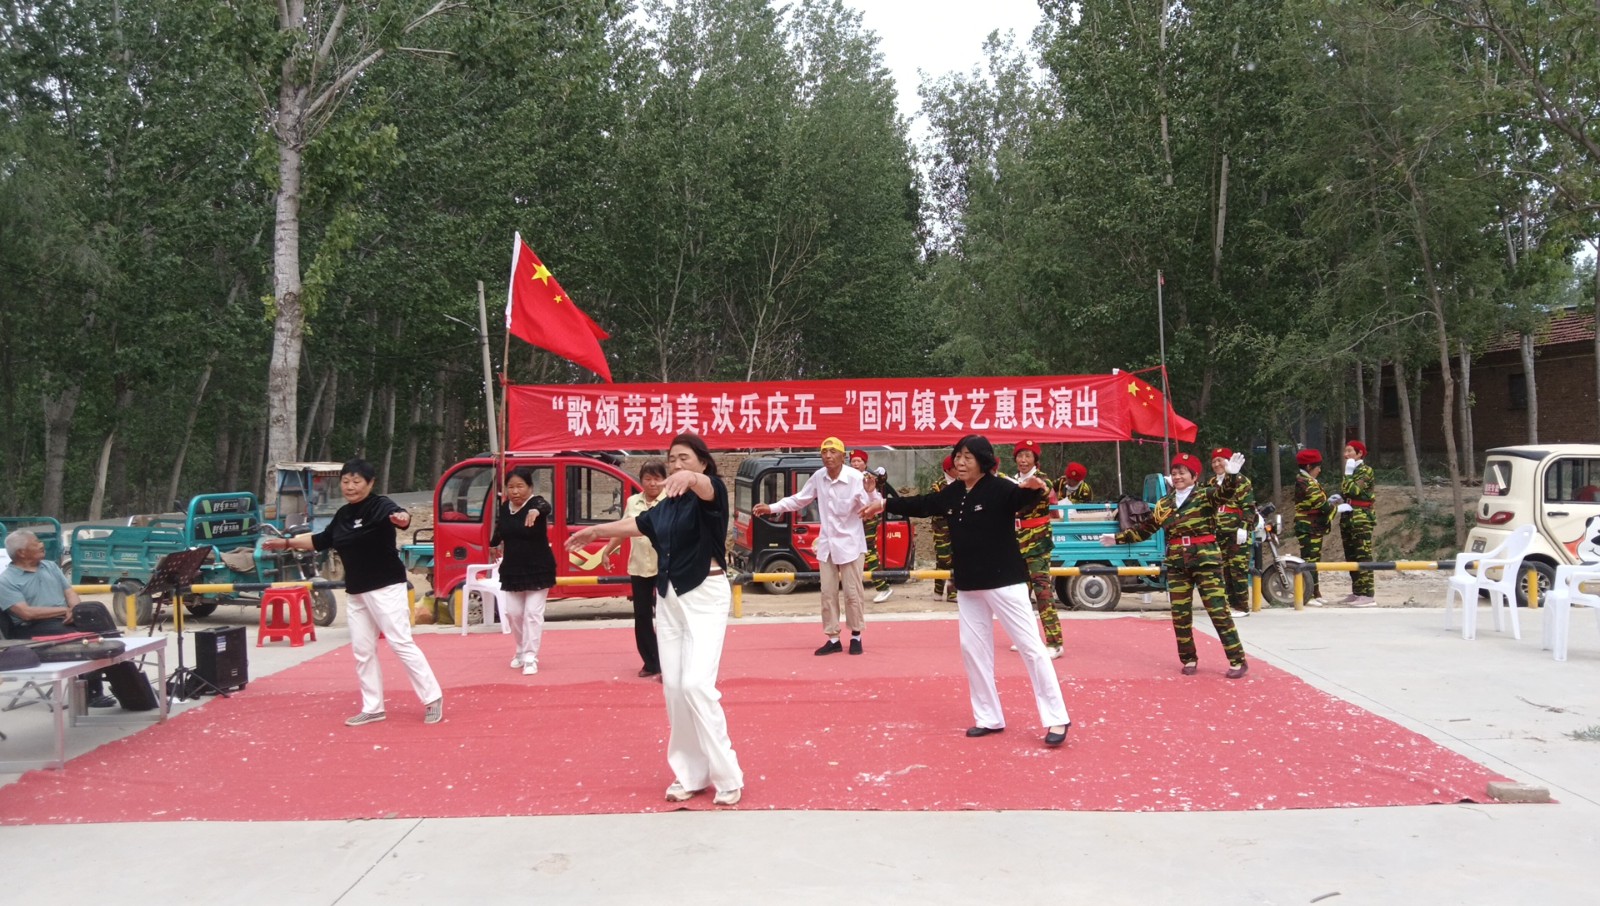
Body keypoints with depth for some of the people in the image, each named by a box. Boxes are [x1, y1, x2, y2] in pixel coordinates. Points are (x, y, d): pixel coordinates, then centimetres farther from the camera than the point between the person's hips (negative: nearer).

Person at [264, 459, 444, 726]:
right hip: (356, 592, 8)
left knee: (401, 643, -10)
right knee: (362, 650, 11)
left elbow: (398, 515, -37)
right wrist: (287, 543, 21)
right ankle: (372, 708, 21)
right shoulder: (343, 514, 10)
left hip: (386, 587, -8)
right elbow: (321, 540, 25)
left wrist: (401, 518, -61)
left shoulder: (380, 505, -14)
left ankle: (433, 698, -1)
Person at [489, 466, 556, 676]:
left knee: (533, 613, -6)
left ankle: (530, 658, -3)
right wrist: (494, 543, 0)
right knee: (513, 612, 11)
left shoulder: (536, 503, -17)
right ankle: (521, 651, 31)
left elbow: (546, 507, -43)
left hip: (538, 569, -5)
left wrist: (536, 511, -64)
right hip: (512, 569, 5)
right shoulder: (504, 508, -1)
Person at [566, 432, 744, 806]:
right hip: (669, 597, 7)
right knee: (673, 688, 6)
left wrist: (689, 478, -58)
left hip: (705, 596, -7)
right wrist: (595, 531, 41)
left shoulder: (712, 492, -9)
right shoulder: (666, 507, 11)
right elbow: (637, 524, 29)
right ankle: (691, 773, 17)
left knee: (696, 684, -17)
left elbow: (706, 487, -34)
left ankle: (727, 776, -7)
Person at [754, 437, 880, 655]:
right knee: (828, 593, 9)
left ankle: (856, 636, 18)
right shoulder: (818, 477, -4)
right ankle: (833, 639, 18)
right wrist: (771, 508, 6)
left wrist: (871, 492, -41)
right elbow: (799, 500, 10)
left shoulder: (856, 478, -19)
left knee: (852, 592, 2)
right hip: (826, 544, 5)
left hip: (850, 544, -5)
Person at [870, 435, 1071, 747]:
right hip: (968, 585, 8)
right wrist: (885, 504, 25)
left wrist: (1039, 488, -54)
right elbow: (922, 504, 20)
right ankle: (989, 718, 23)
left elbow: (1024, 499, -32)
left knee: (1030, 646, -6)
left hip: (1004, 582, -7)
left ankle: (1057, 718, 0)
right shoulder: (952, 493, 6)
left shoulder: (1000, 489, -14)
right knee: (972, 647, 11)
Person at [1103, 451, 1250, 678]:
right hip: (1177, 564, 5)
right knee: (1180, 614, 7)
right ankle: (1189, 659, 21)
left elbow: (1224, 492, -25)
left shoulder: (1205, 495, -3)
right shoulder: (1164, 504, 11)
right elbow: (1144, 528, 18)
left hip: (1205, 560, -5)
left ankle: (1238, 660, 0)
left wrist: (1232, 475, -44)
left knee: (1218, 611, -7)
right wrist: (1118, 537, 17)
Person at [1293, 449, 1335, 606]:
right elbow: (1320, 503, -21)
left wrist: (1330, 500, 2)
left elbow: (1318, 501, 17)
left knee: (1314, 560, 12)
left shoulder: (1309, 481, 18)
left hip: (1315, 527, 10)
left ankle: (1315, 593, 18)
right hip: (1308, 527, -10)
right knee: (1309, 560, -9)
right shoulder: (1305, 483, -16)